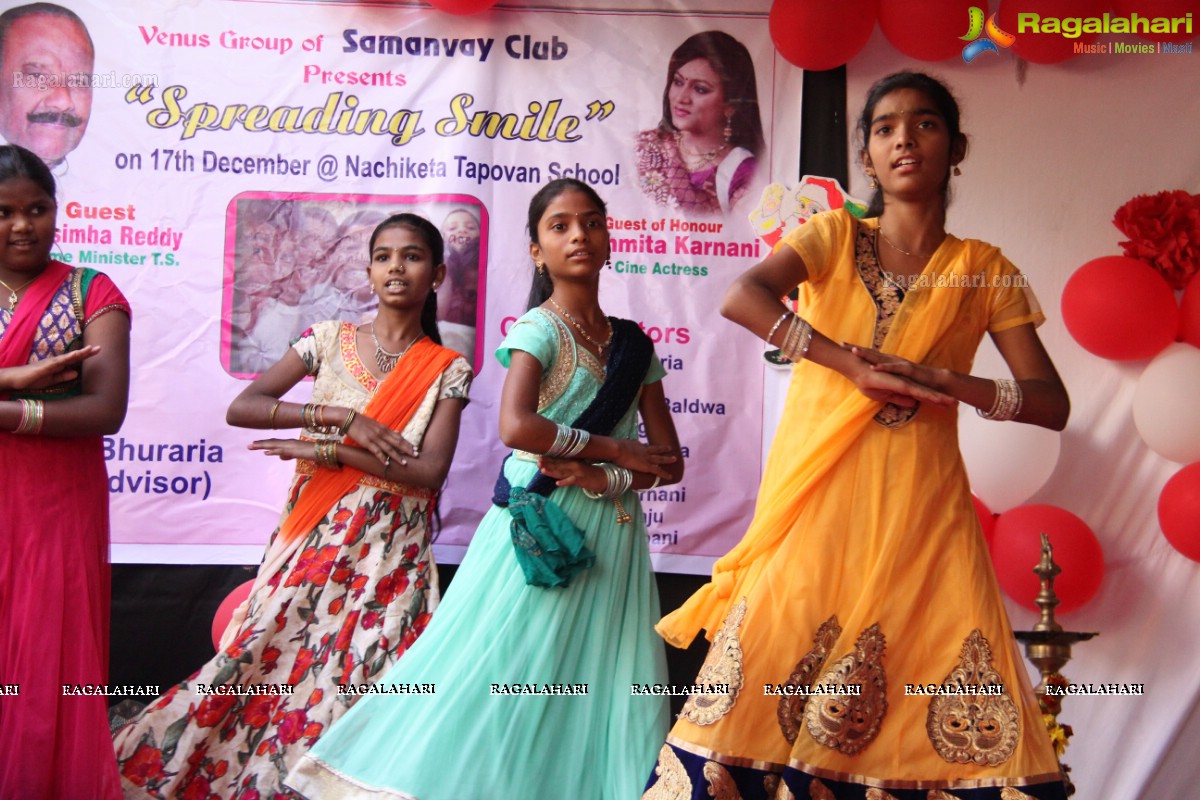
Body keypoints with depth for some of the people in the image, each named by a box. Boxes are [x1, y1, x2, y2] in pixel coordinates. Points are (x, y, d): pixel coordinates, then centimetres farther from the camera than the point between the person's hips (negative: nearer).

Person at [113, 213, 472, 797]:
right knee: (263, 653, -2)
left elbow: (430, 472, -10)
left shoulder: (447, 370, 3)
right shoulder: (329, 339, 6)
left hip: (389, 554, -1)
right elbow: (240, 408, -4)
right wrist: (340, 417, -15)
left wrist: (323, 450, -14)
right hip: (311, 539, 1)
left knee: (354, 678, -4)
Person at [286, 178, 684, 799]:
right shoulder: (539, 328, -4)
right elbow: (516, 427, -22)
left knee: (598, 690, 5)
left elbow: (669, 464, 7)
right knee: (511, 680, -6)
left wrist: (603, 479, -11)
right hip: (543, 532, -5)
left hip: (611, 536, 5)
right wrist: (615, 449, -13)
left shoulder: (635, 345, 11)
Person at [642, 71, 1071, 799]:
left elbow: (1053, 404, 4)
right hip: (816, 503, 0)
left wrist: (945, 381, -12)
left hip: (921, 514, 1)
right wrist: (855, 367, -17)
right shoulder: (834, 237, 8)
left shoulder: (987, 273, 9)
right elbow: (740, 297, -11)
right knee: (763, 685, -5)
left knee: (960, 717, -5)